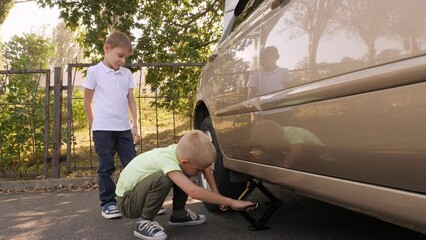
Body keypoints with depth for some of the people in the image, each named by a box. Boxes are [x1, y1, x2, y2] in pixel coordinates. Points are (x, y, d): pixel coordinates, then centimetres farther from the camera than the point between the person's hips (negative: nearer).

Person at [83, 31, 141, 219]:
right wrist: (94, 126, 5)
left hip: (124, 128, 4)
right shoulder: (95, 71, -2)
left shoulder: (127, 74, 9)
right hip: (103, 129, -4)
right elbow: (87, 101, 3)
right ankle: (107, 203, 14)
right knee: (106, 167, 4)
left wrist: (135, 126, 6)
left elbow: (131, 101, 11)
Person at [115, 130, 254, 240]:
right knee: (163, 178, -34)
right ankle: (144, 222, -14)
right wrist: (231, 202, -38)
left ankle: (178, 214, 12)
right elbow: (193, 191, -45)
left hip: (140, 188, 8)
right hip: (127, 200, -8)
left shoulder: (181, 151, -14)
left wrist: (217, 195, -3)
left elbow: (206, 168, 5)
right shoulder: (167, 160, -35)